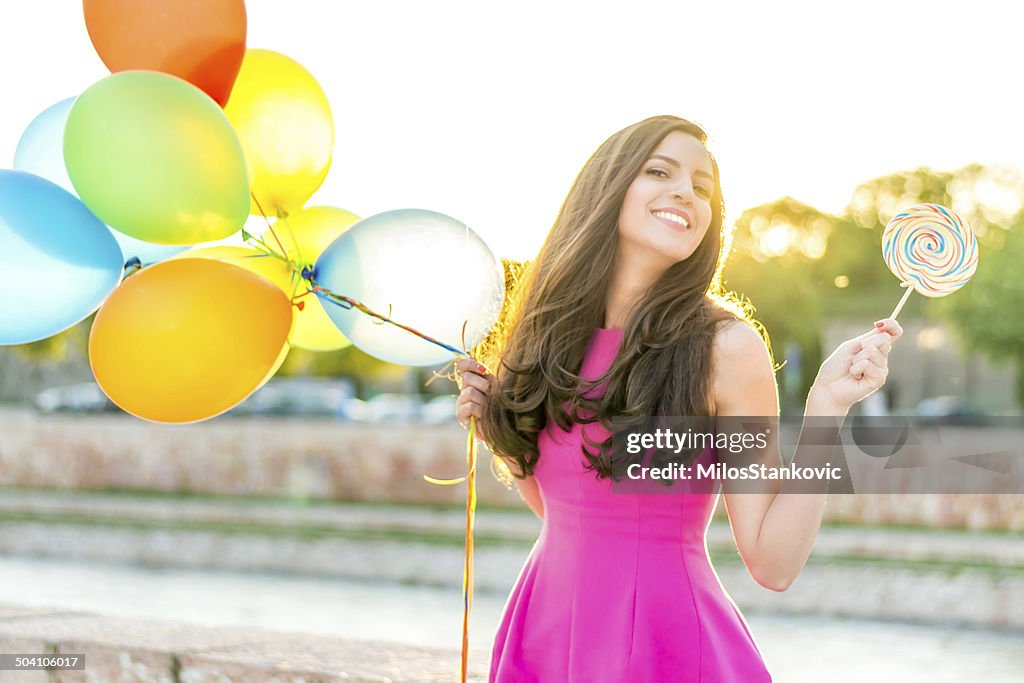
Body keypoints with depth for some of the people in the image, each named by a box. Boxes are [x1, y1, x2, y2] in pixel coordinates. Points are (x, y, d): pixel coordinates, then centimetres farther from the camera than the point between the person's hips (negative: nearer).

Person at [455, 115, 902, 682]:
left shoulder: (724, 347, -11)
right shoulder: (552, 335, 2)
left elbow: (774, 564, -13)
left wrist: (827, 406, -18)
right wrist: (499, 433, 1)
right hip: (545, 630, 4)